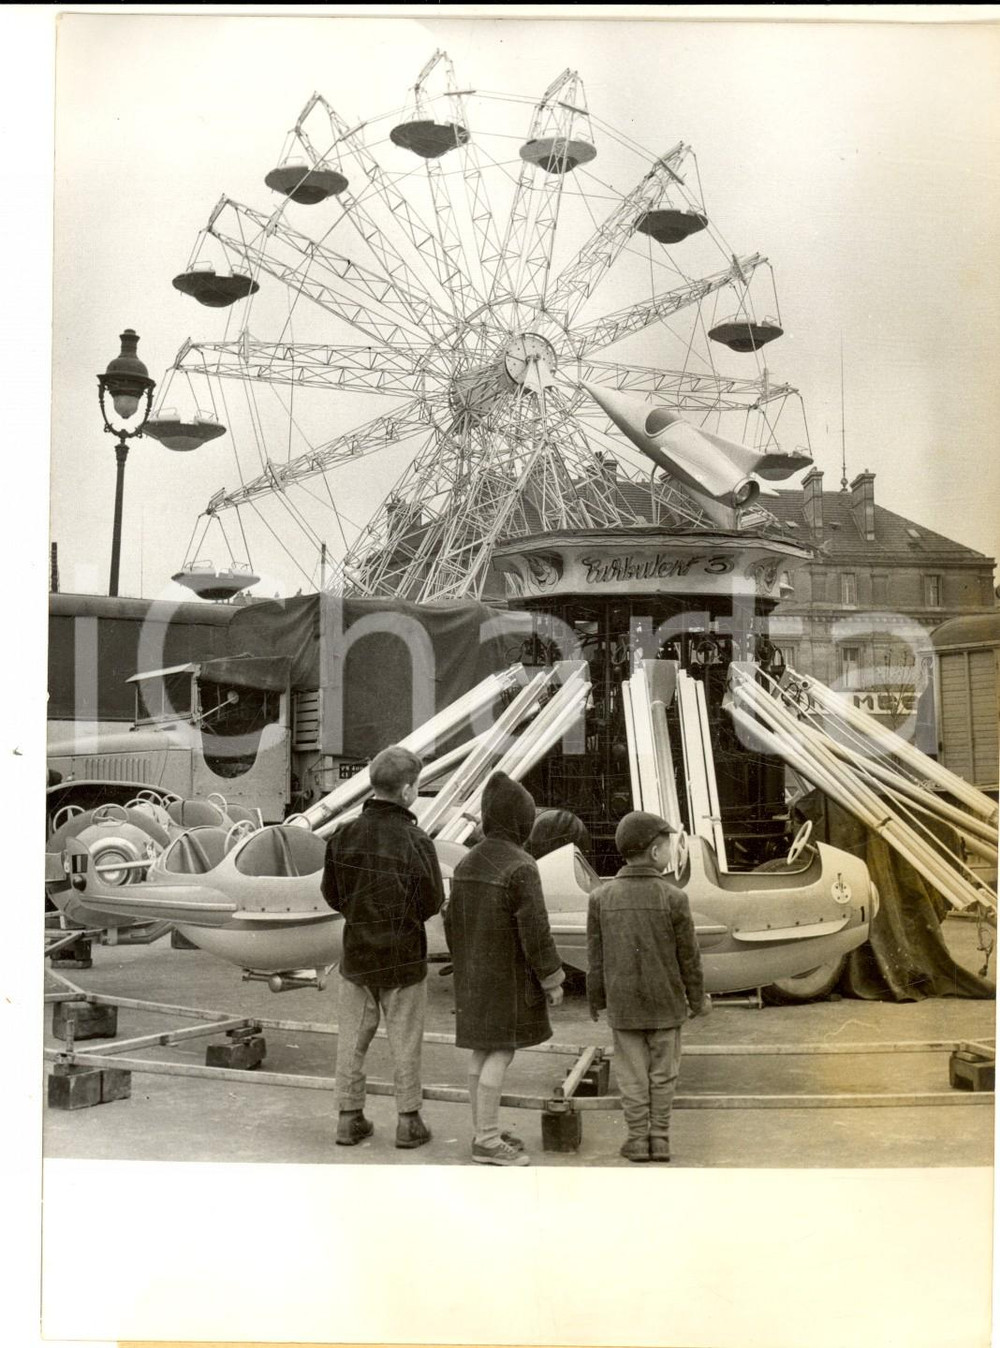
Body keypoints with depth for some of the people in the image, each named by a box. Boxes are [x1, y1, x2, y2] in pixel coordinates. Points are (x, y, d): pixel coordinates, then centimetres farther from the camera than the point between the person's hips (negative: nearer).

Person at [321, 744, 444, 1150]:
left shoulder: (344, 836, -7)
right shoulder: (415, 841, -19)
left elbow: (331, 895, 2)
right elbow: (433, 903, -12)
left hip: (356, 953, 3)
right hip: (404, 957, -3)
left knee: (352, 1040, 14)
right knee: (405, 1043, 10)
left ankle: (350, 1117, 21)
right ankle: (408, 1120, 18)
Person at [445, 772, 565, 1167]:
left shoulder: (467, 864, 5)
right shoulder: (520, 868, -19)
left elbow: (453, 922, 10)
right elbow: (534, 931, -19)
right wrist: (552, 980, -10)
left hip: (473, 977, 8)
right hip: (510, 976, -8)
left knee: (481, 1049, 12)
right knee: (502, 1052, -5)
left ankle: (483, 1132, 19)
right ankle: (488, 1142, -4)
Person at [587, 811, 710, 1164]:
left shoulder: (601, 897, -6)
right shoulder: (673, 898, -12)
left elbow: (596, 956, -1)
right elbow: (689, 956, -5)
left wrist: (595, 1000, 11)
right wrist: (698, 999, 8)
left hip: (623, 1003, 1)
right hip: (665, 1002, -1)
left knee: (632, 1073, 11)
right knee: (663, 1072, 12)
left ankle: (638, 1139, 15)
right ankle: (660, 1137, 17)